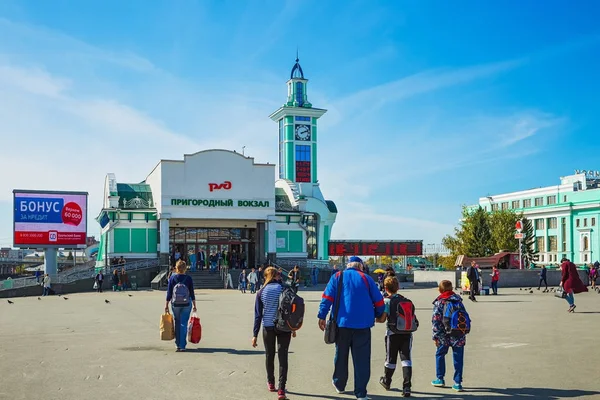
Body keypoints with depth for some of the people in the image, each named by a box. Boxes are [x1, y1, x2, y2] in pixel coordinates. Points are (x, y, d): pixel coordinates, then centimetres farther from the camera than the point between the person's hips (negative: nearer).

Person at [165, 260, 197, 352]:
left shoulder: (172, 278, -5)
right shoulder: (188, 278, -5)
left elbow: (169, 292, -3)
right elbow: (192, 293, -1)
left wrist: (166, 305, 5)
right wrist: (194, 305, 8)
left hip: (175, 304, 1)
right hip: (187, 304, -1)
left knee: (177, 323, 14)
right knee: (184, 324, 3)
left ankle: (178, 344, 19)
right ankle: (182, 345, 0)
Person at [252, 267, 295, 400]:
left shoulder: (261, 292, -1)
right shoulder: (285, 289, -3)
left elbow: (258, 314, -1)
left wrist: (255, 334, 3)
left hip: (268, 328, 1)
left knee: (269, 356, 18)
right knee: (283, 357, 0)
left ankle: (271, 383, 33)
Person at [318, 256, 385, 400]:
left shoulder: (337, 277, 5)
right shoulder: (366, 278, 5)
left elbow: (327, 297, -4)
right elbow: (378, 300, 5)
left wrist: (322, 316, -1)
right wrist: (379, 315, 21)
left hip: (342, 323, 1)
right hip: (363, 324, -1)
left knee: (341, 356, 17)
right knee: (362, 359, 2)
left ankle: (339, 384, 33)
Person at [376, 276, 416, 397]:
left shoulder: (387, 300, -6)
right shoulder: (406, 300, 10)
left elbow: (382, 319, -10)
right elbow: (412, 316, 9)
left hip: (393, 333, -3)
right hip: (407, 332, 3)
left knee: (391, 358, 12)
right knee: (406, 358, -1)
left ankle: (386, 381, 35)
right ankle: (406, 387, -11)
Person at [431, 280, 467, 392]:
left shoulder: (439, 303, -7)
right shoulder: (458, 299, 3)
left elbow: (435, 321, -10)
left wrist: (435, 336, -4)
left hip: (444, 336, -2)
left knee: (440, 355, 18)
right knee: (458, 358, 8)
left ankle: (440, 379, 25)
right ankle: (458, 383, 8)